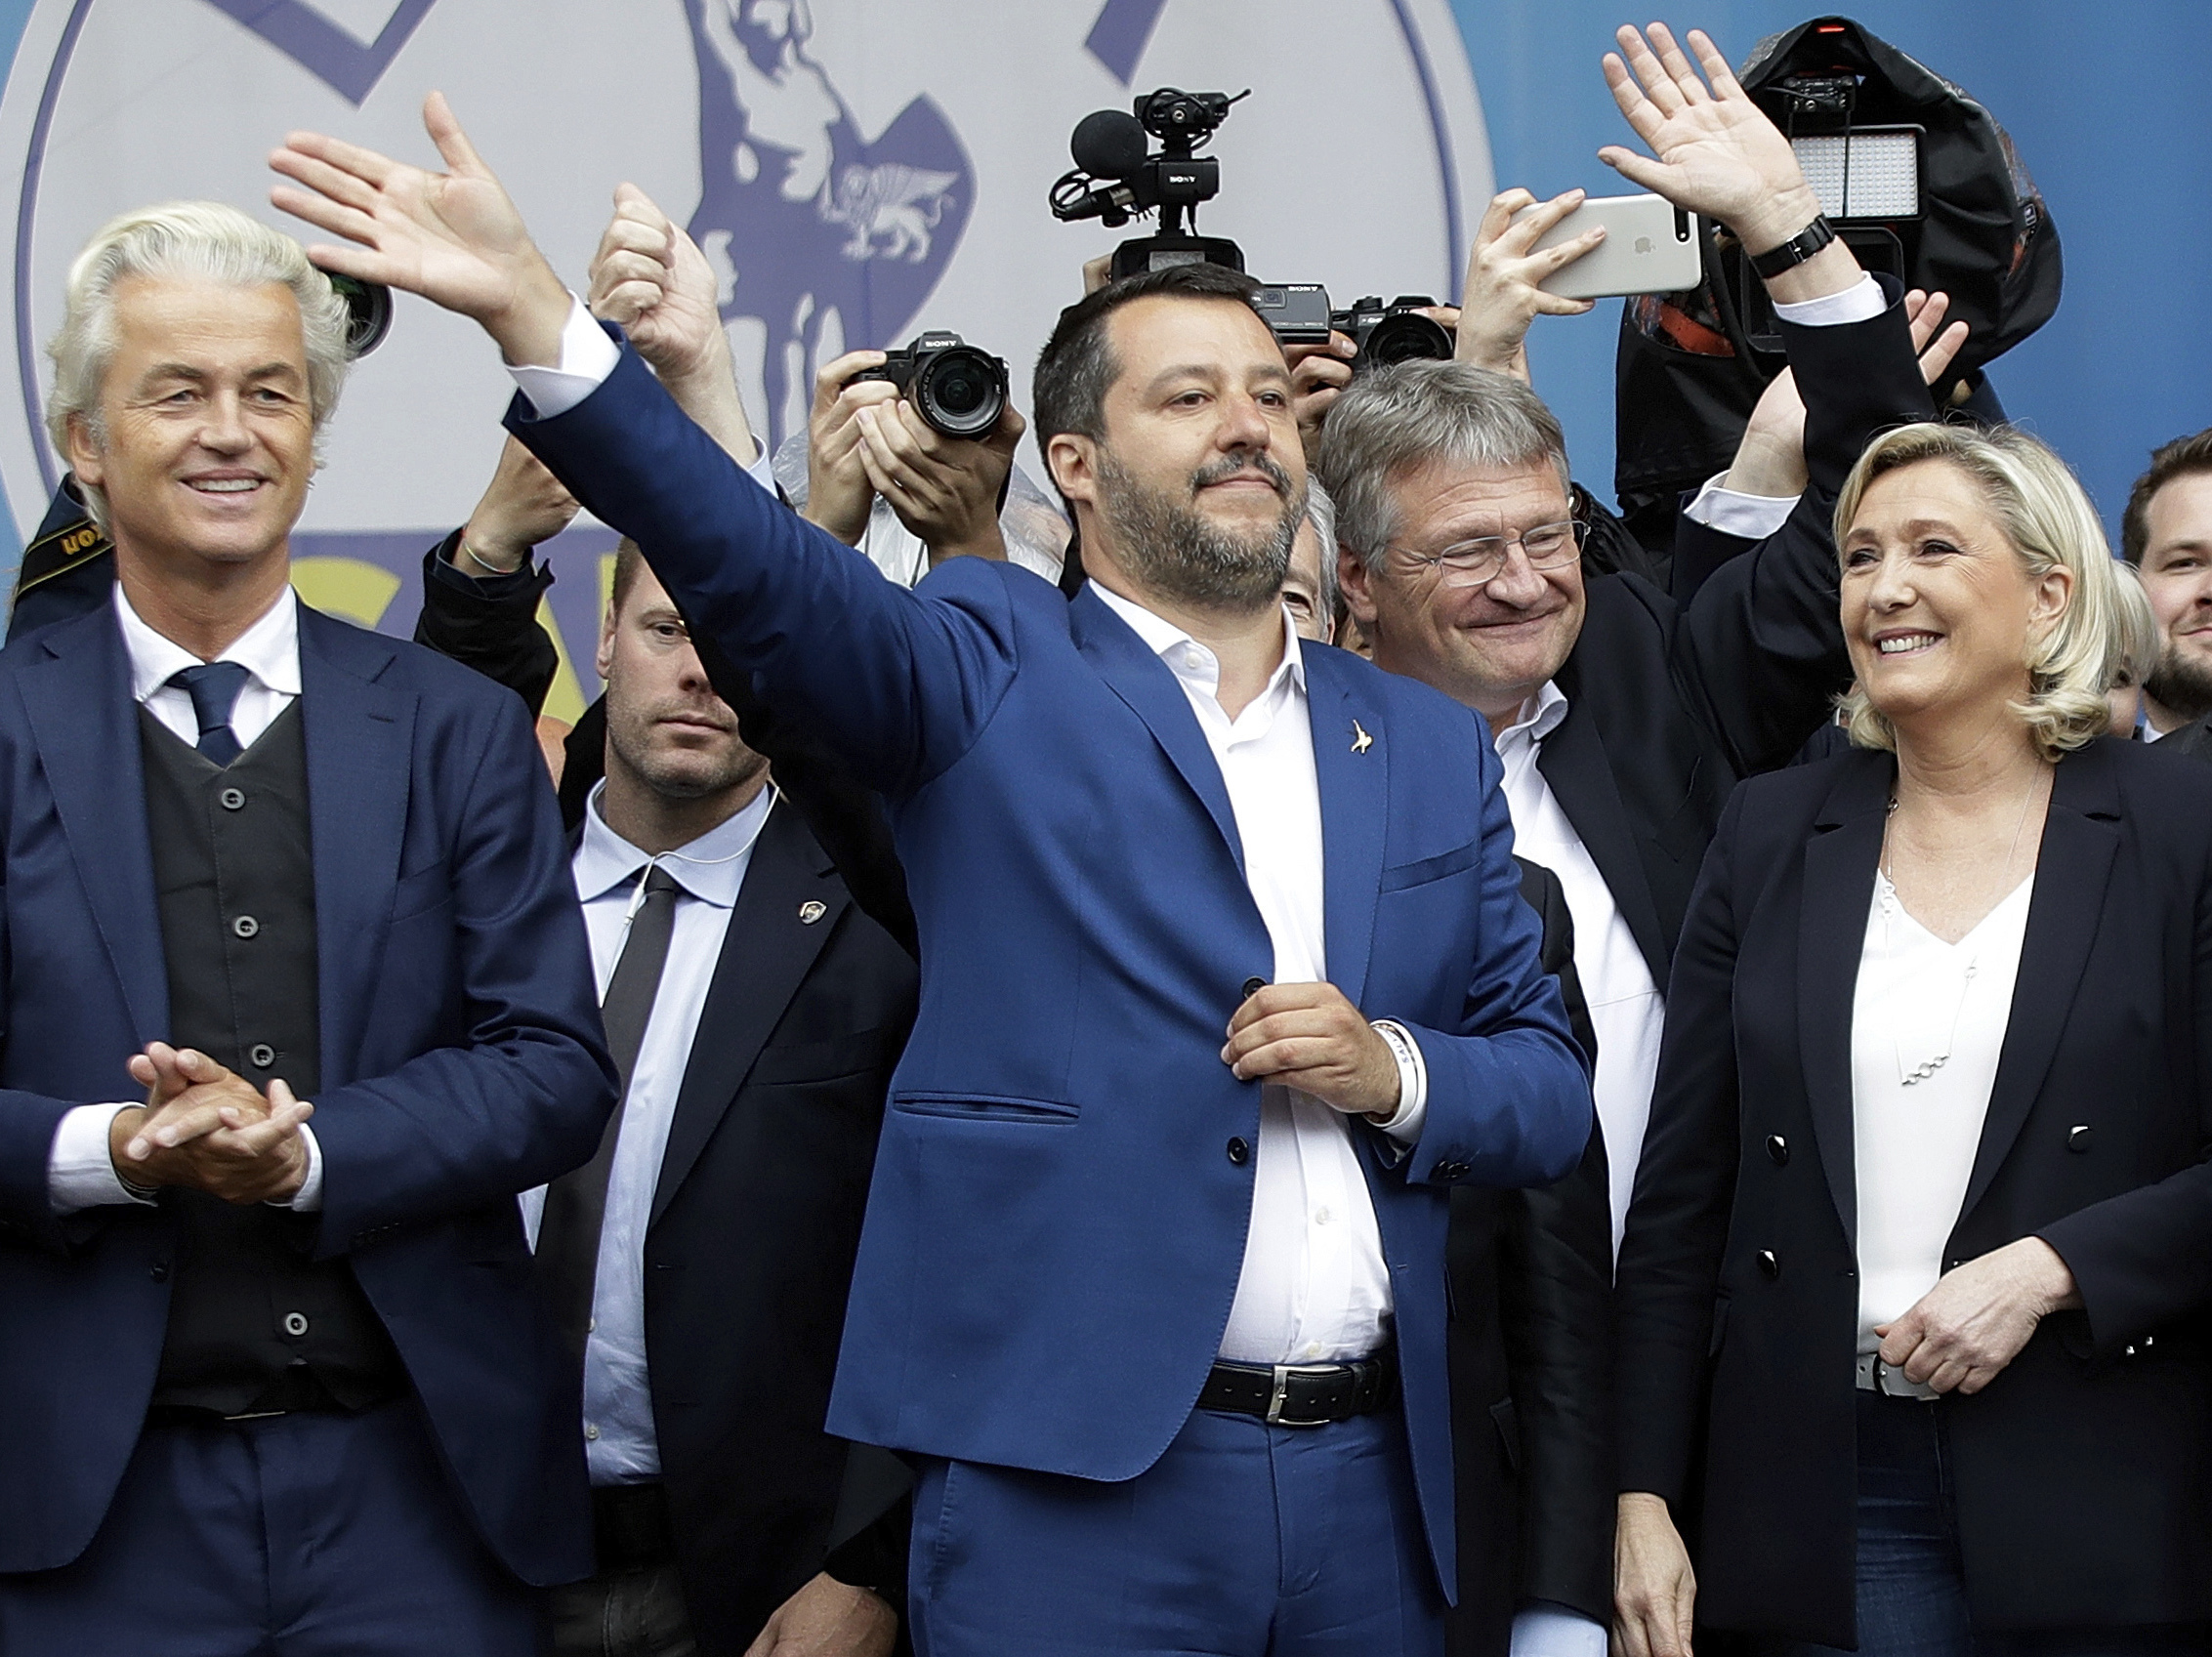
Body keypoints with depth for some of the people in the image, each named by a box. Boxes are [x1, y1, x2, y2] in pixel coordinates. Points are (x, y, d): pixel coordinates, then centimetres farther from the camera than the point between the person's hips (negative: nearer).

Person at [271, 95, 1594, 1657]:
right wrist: (534, 309, -28)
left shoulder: (1432, 746, 15)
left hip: (1377, 1485, 4)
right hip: (1075, 1481, -4)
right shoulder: (994, 673, 4)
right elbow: (760, 565, -14)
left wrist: (1400, 1074, -7)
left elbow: (1550, 1097, 16)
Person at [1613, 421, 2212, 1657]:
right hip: (1823, 1496, 2)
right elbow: (1681, 1197, 8)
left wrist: (2047, 1271, -16)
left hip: (2092, 1507, -2)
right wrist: (1645, 1498, 3)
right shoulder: (1772, 836, 8)